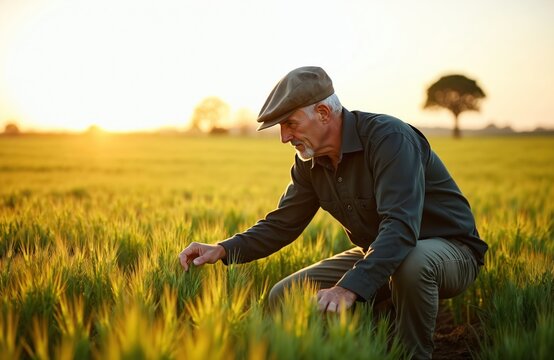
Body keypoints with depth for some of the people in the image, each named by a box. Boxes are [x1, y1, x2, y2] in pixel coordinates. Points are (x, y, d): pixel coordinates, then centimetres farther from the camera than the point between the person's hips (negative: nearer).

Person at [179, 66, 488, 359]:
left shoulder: (389, 138, -27)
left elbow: (401, 227, -38)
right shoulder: (310, 161, -2)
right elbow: (283, 223, 4)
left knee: (413, 263, -43)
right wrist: (223, 250, -13)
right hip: (376, 255, 7)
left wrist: (349, 288, -50)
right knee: (282, 298, -4)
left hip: (449, 250, -6)